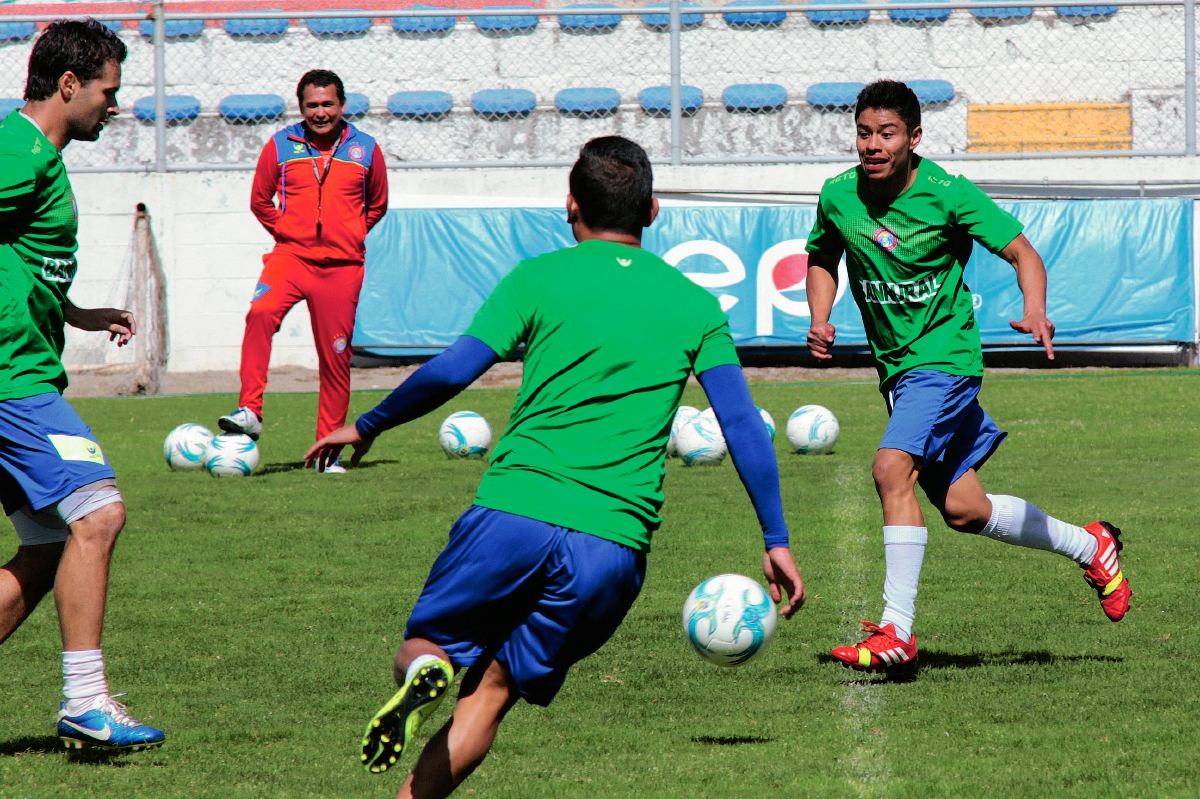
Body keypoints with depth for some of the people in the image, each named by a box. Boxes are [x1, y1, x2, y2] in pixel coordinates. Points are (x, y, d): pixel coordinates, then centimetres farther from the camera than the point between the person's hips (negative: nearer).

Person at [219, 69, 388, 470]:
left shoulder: (365, 150, 5)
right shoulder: (281, 146, 3)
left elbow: (377, 205, 20)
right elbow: (260, 200, 15)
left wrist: (349, 236, 10)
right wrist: (286, 231, 5)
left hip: (342, 266, 1)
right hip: (291, 255, -1)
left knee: (335, 359, 2)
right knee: (260, 313, -30)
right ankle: (250, 411, -32)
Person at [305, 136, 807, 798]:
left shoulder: (539, 278, 7)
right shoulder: (695, 305, 14)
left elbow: (451, 371, -2)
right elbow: (744, 426, 9)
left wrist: (366, 427, 12)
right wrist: (776, 540, 13)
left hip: (514, 511, -2)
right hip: (616, 542, 2)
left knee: (419, 650, 14)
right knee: (491, 690, 11)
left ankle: (424, 672, -22)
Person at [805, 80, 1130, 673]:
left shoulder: (948, 195, -14)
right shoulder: (838, 197, -2)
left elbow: (1021, 251, -10)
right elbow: (821, 259, 17)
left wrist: (1034, 311, -29)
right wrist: (819, 321, -1)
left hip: (945, 355, -6)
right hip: (898, 367, 6)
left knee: (892, 469, -26)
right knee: (963, 509, 10)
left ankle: (897, 632, -23)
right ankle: (1089, 546, 33)